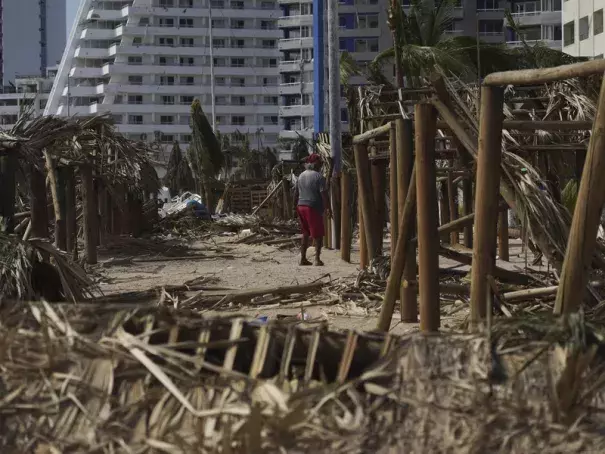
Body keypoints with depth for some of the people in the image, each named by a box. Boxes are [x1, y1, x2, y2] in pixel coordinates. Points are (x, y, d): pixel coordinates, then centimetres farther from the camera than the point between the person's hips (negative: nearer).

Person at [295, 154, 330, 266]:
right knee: (318, 234, 1)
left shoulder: (301, 176, 11)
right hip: (314, 208, -7)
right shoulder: (318, 176, -11)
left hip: (301, 206, 7)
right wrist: (328, 208, -8)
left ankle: (303, 259, 16)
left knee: (305, 234, 16)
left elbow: (297, 193, 16)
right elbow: (324, 194, -15)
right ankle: (317, 259, -3)